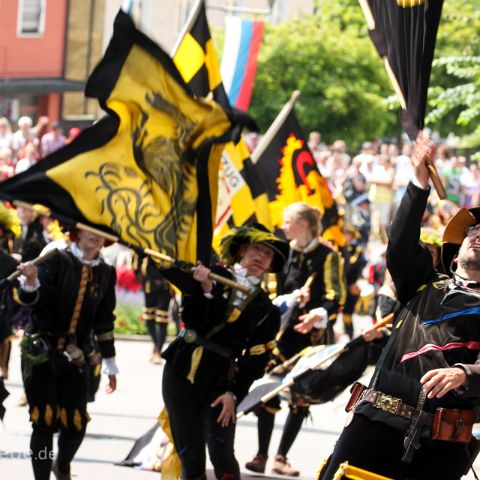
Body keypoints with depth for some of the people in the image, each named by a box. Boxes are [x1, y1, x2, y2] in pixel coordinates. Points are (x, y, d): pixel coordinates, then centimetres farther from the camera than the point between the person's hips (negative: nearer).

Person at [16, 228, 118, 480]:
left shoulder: (106, 273, 5)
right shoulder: (57, 261, -8)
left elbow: (104, 320, 13)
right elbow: (32, 299, -18)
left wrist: (110, 365, 16)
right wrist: (31, 281, -40)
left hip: (75, 357, 4)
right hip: (41, 353, -4)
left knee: (76, 424, 1)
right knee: (44, 421, -6)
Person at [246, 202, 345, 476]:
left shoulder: (327, 255, -7)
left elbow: (335, 297, -16)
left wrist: (319, 314, -32)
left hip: (312, 334, -3)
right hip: (282, 331, 3)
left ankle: (282, 457, 10)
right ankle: (262, 455, 0)